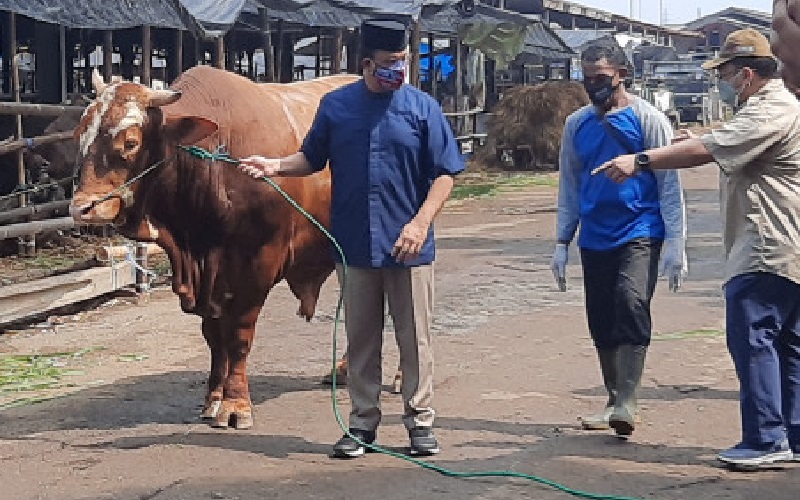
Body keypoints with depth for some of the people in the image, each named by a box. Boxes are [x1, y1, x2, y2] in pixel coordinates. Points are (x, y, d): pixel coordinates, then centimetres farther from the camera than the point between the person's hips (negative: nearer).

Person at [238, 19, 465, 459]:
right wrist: (275, 166, -7)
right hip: (353, 246, 2)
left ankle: (420, 422, 17)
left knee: (415, 339, 5)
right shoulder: (335, 105, 5)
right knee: (361, 340, 10)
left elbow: (445, 174, -2)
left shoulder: (422, 107, -1)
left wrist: (420, 223, -14)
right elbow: (312, 159, 13)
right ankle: (363, 423, 21)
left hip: (409, 247, -2)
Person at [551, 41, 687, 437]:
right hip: (594, 238, 5)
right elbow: (569, 186, 15)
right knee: (601, 323, 8)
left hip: (639, 233, -5)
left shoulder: (647, 119, -3)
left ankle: (626, 404, -21)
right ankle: (614, 401, 21)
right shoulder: (576, 124, 9)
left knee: (631, 305, -22)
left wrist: (675, 242, -8)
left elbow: (669, 183, -3)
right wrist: (562, 244, 12)